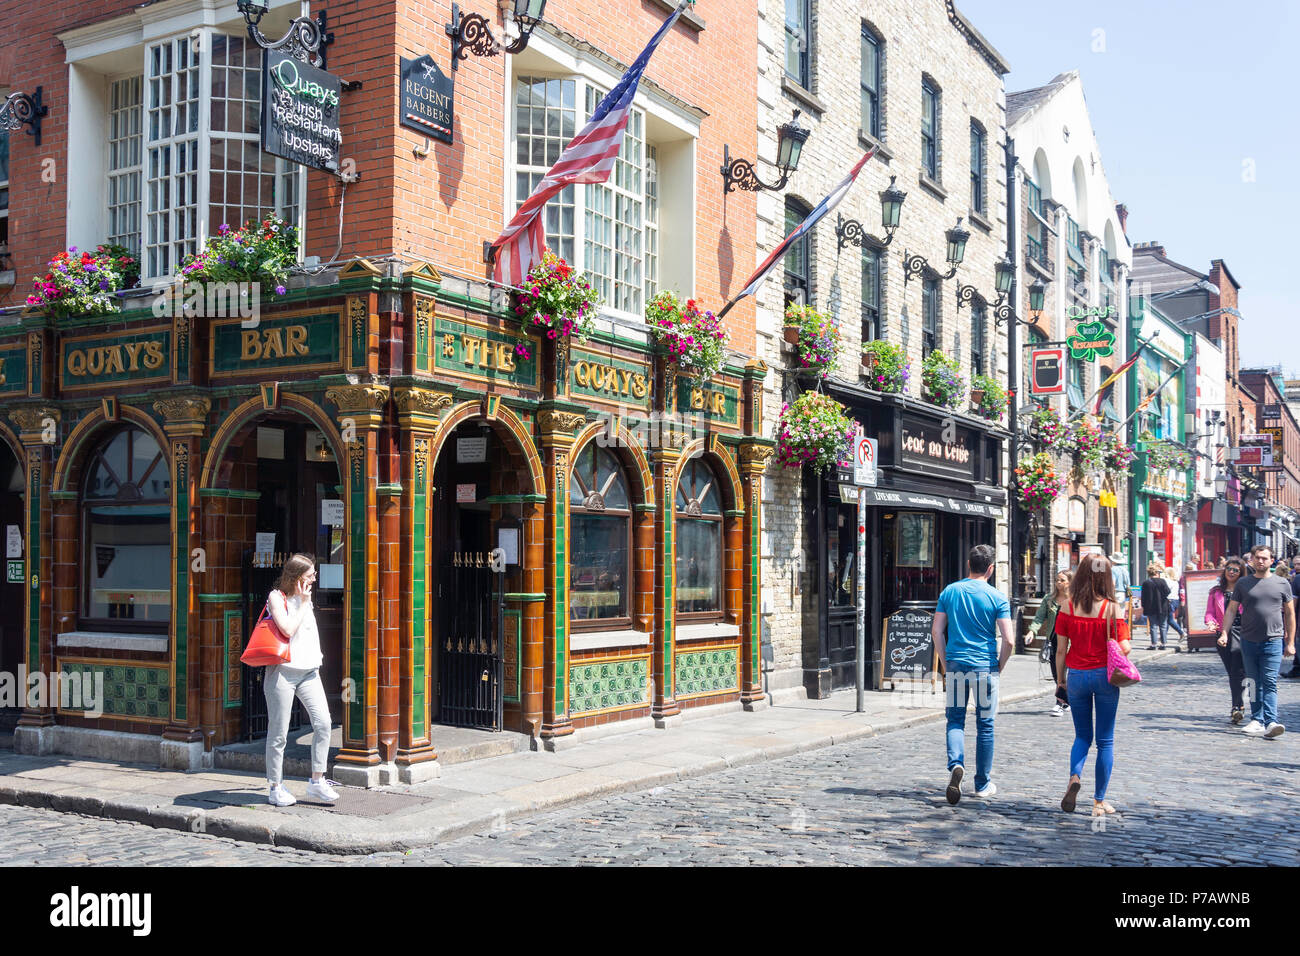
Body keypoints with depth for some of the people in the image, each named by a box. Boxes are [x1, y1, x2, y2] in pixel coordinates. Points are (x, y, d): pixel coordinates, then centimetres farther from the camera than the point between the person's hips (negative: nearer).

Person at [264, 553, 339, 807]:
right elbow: (288, 629, -19)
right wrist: (303, 603, -9)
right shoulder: (276, 597, -5)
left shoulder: (306, 597, 16)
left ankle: (317, 781, 1)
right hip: (283, 671, -6)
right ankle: (276, 788, 11)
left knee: (323, 722, -8)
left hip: (308, 671, 6)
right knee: (278, 732, 0)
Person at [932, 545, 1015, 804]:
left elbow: (936, 631, 3)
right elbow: (1009, 641, -10)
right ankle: (983, 784, 17)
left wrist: (945, 664, 10)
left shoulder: (950, 591, 3)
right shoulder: (997, 597, -4)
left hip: (955, 665, 2)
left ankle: (956, 763, -15)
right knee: (985, 725, 10)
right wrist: (1000, 666, 6)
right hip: (984, 667, -1)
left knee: (955, 720, 11)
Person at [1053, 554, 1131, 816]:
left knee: (1082, 736, 17)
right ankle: (1100, 801, 12)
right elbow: (1124, 648, -12)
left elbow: (1061, 649, -2)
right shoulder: (1111, 608, -8)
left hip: (1077, 675, 2)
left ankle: (1074, 777, -10)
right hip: (1105, 676, -2)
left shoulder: (1068, 607, -3)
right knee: (1105, 740, 9)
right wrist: (1128, 644, 11)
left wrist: (1061, 678, 9)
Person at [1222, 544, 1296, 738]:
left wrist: (1290, 642, 7)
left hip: (1273, 641, -2)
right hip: (1249, 641, 2)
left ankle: (1270, 722, -15)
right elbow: (1231, 609, 9)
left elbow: (1290, 613, 11)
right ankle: (1257, 720, 15)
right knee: (1254, 684, 8)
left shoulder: (1281, 584, 6)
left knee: (1270, 683, -10)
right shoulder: (1243, 583, 8)